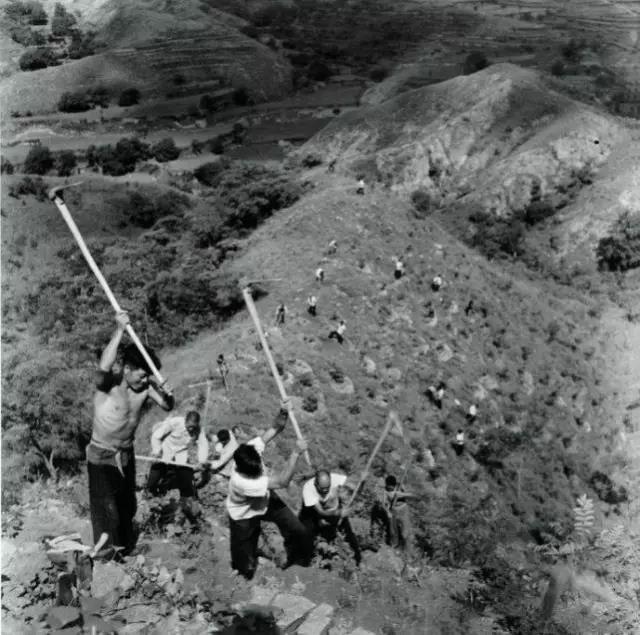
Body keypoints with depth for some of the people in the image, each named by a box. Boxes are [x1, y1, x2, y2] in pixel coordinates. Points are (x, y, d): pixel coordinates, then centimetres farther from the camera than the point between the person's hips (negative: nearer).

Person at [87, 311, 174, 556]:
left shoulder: (145, 386, -8)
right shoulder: (108, 382, -23)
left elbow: (167, 407, 0)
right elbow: (103, 367, -46)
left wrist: (168, 395, -24)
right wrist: (120, 330, -47)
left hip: (127, 455, 6)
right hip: (102, 457, -6)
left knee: (127, 506, 21)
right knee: (107, 511, -4)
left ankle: (126, 547, 43)